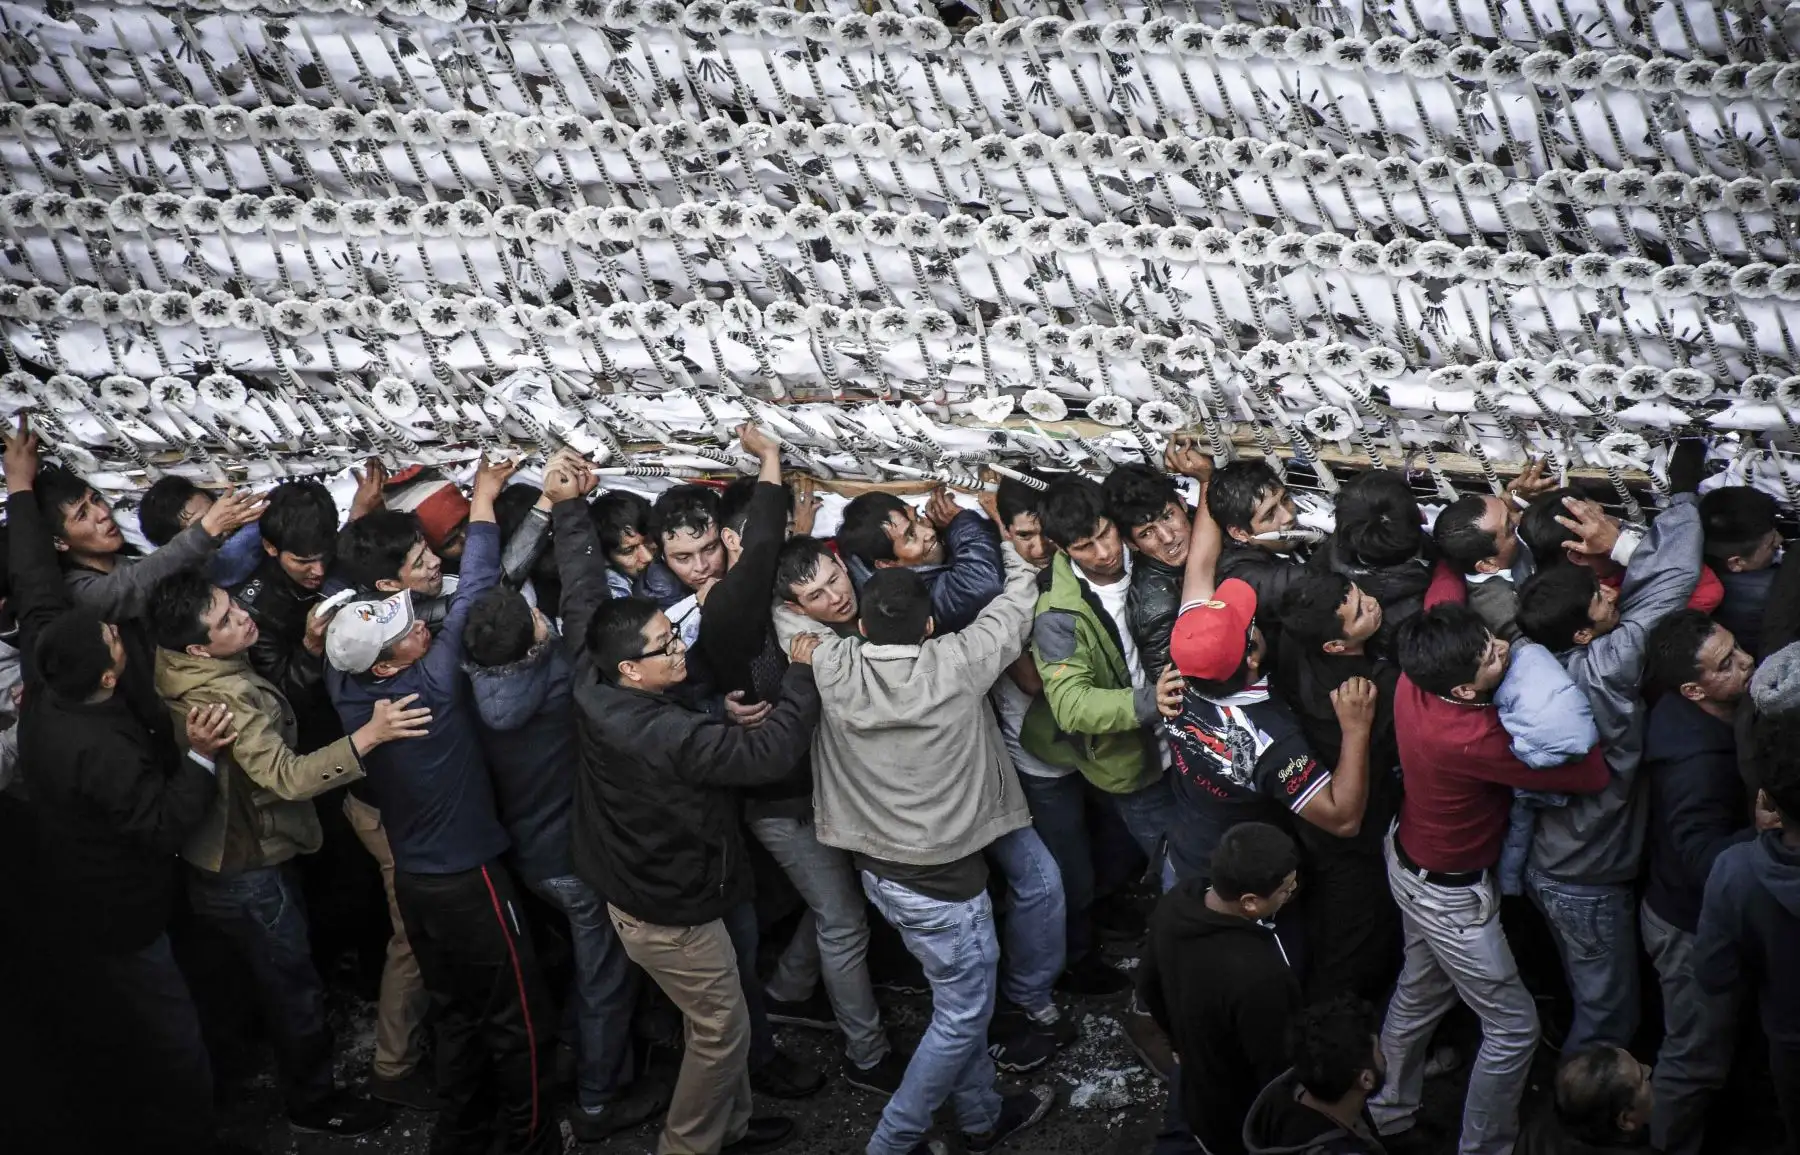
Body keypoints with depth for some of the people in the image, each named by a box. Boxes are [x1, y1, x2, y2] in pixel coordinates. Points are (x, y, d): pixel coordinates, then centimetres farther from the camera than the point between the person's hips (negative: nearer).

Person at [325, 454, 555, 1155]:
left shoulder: (349, 690, -7)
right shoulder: (430, 685, -25)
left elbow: (343, 604, 7)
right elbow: (471, 597, -22)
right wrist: (482, 503, -12)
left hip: (414, 879, 7)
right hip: (467, 878, -7)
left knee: (456, 1013, 21)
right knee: (515, 1015, 10)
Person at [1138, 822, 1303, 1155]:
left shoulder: (1175, 904, -17)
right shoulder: (1258, 975, -39)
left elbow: (1148, 985, 2)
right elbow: (1277, 1074, -24)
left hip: (1195, 1091, 6)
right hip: (1242, 1125, -6)